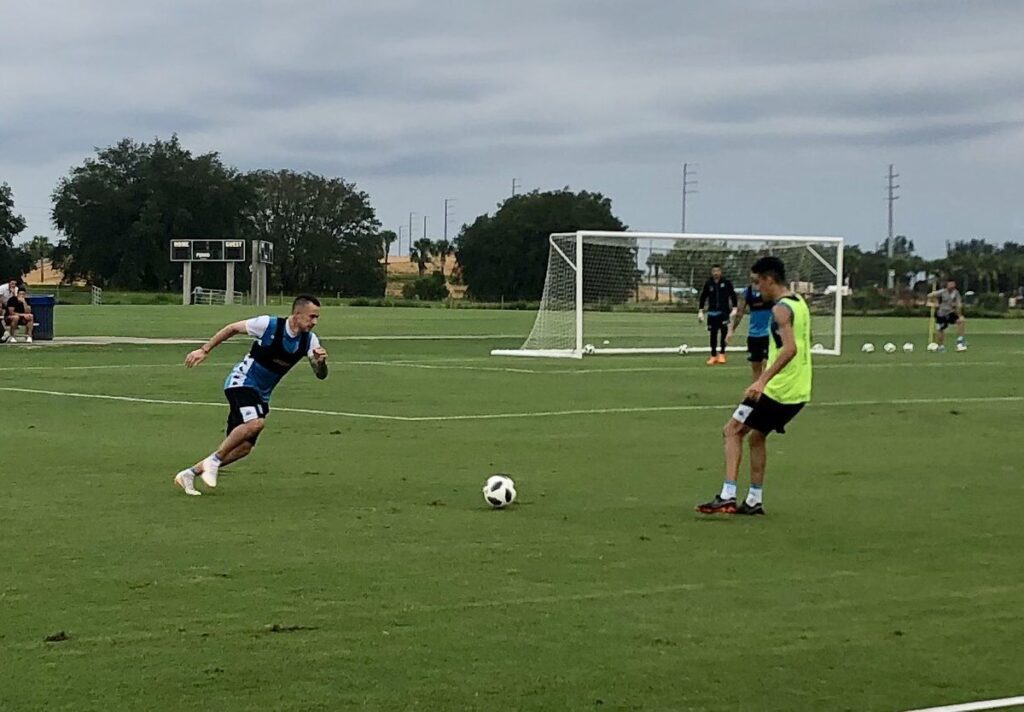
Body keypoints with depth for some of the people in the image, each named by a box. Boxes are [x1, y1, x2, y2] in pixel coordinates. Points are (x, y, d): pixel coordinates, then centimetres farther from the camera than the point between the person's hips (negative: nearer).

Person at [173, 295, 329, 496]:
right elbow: (232, 328, -6)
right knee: (255, 422, -33)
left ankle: (190, 473, 13)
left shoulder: (309, 340, -4)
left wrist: (321, 362, -26)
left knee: (244, 447, 1)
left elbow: (320, 375, -3)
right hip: (242, 381, -7)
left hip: (262, 394, 7)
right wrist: (204, 350, -5)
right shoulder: (269, 325, -19)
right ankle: (214, 460, -15)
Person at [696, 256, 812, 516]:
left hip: (778, 388, -9)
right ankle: (754, 501, 21)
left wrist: (763, 380, -33)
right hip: (799, 390, 9)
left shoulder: (781, 309, -16)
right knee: (757, 436, 21)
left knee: (732, 430, -1)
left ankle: (728, 496, -9)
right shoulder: (799, 303, 12)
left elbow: (790, 348, -29)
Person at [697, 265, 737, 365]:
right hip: (712, 313, 2)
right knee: (713, 334, 5)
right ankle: (713, 356, 15)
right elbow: (703, 297, 10)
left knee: (724, 332, -10)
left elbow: (733, 295, 2)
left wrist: (734, 308, -3)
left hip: (724, 312, -2)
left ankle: (722, 354, 4)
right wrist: (700, 311, 7)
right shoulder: (708, 284, 4)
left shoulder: (726, 283, -1)